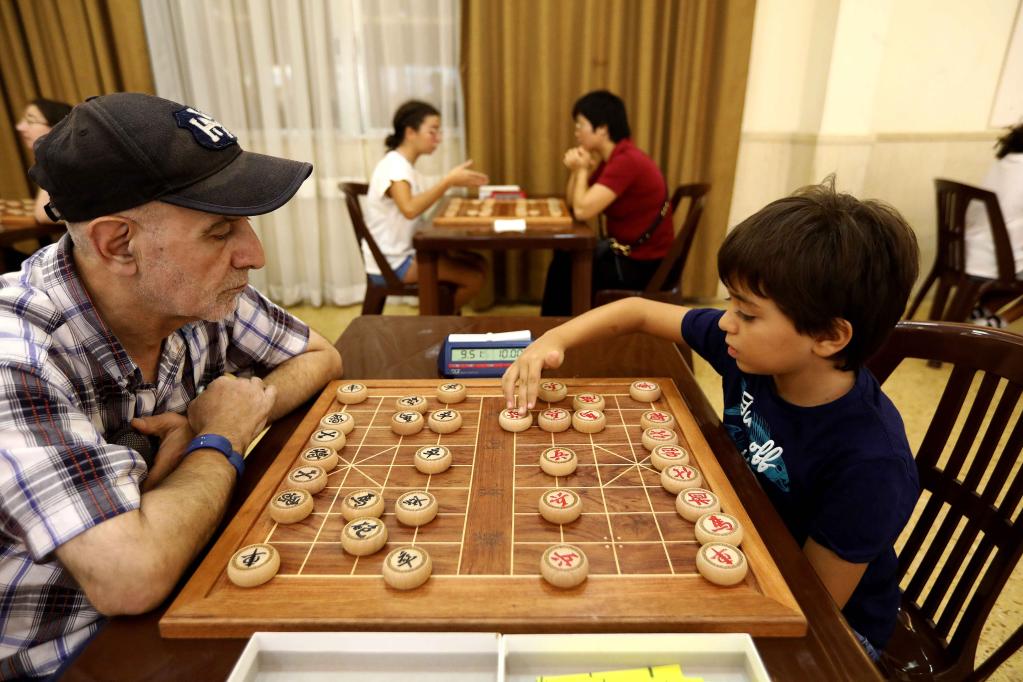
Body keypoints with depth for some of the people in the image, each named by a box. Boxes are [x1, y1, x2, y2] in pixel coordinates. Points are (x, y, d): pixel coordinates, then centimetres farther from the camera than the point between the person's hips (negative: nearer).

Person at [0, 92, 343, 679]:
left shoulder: (197, 296, -11)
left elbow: (320, 356, 2)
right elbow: (130, 577, -33)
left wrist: (229, 420, -15)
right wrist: (220, 442, -17)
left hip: (182, 596, 5)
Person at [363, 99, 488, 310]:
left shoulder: (405, 165, 13)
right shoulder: (394, 165, -19)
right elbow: (410, 209, -37)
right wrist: (448, 181, -33)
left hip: (406, 252, 10)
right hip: (391, 264, -10)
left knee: (478, 264, 10)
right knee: (474, 277, -12)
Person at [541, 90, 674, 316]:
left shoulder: (626, 161, -24)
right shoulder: (610, 158, 6)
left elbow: (582, 211, -28)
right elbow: (572, 203, 9)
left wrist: (582, 170, -13)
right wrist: (576, 170, -8)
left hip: (643, 265, -9)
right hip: (627, 251, 9)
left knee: (564, 270, 0)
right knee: (563, 257, 13)